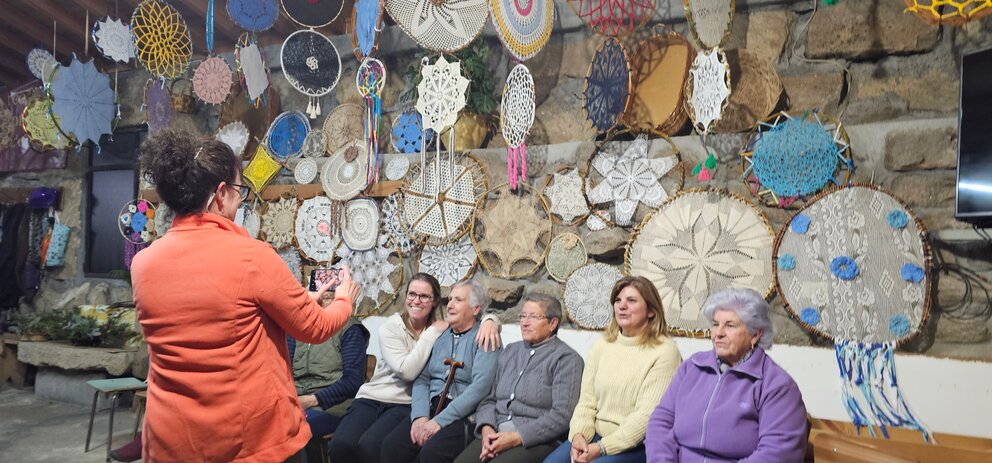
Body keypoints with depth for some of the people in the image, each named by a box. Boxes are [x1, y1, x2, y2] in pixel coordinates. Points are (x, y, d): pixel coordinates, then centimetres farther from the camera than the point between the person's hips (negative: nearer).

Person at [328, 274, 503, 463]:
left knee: (369, 446, -30)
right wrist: (432, 333, -13)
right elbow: (406, 371, -16)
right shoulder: (390, 327, -3)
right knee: (341, 444, -29)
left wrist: (489, 321, -19)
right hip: (371, 399, 0)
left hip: (406, 405, 0)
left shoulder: (442, 326, 4)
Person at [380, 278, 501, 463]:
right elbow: (422, 379, 10)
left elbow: (480, 387, -15)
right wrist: (420, 416, -8)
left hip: (464, 414, -5)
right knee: (390, 446, -19)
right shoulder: (439, 335, 16)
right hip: (430, 407, 5)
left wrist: (440, 421, -18)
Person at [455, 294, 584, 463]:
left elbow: (561, 416, -11)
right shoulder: (509, 352, 20)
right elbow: (490, 398, 16)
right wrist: (486, 428, -4)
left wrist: (517, 437, -16)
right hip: (497, 434, 5)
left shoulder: (566, 358, 0)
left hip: (537, 440, -5)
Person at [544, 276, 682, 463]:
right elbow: (586, 401, 8)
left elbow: (647, 414, -15)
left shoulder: (664, 351, -8)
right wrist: (579, 435, -11)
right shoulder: (602, 344, 10)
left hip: (635, 444, -5)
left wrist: (601, 448, -19)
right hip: (595, 436, 5)